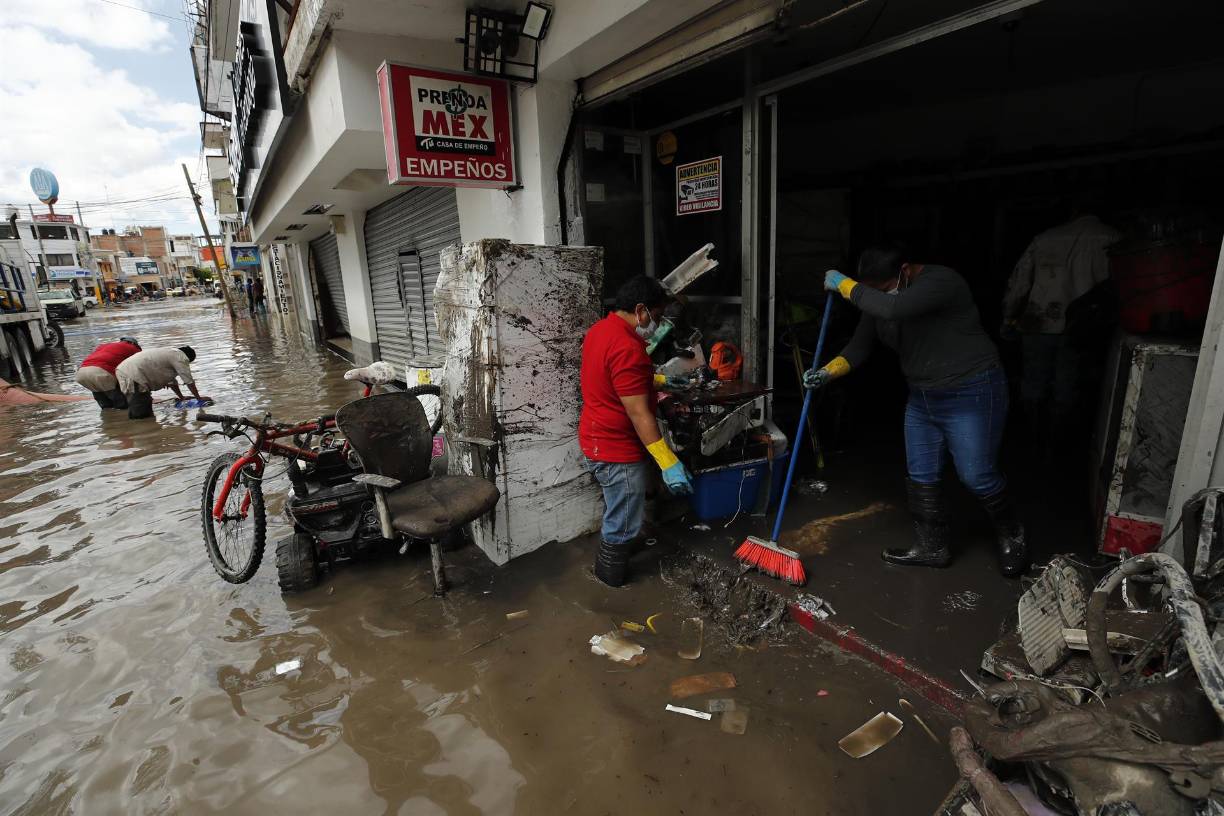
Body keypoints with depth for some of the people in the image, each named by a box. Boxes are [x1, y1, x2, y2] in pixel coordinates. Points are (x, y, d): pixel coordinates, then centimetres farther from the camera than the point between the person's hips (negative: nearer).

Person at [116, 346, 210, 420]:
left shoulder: (171, 353, 24)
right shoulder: (181, 357, -5)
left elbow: (172, 381, 29)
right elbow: (189, 382, -4)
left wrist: (182, 397, 32)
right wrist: (199, 398, 5)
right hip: (133, 375, -10)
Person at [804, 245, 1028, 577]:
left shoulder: (942, 281, -24)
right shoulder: (879, 300, 0)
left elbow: (893, 308, -42)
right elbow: (859, 346, -4)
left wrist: (844, 285, -31)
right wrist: (829, 371, -21)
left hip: (972, 394, -7)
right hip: (922, 398, 8)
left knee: (977, 476, 3)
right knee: (921, 476, 10)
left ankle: (1011, 535, 32)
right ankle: (931, 548, 26)